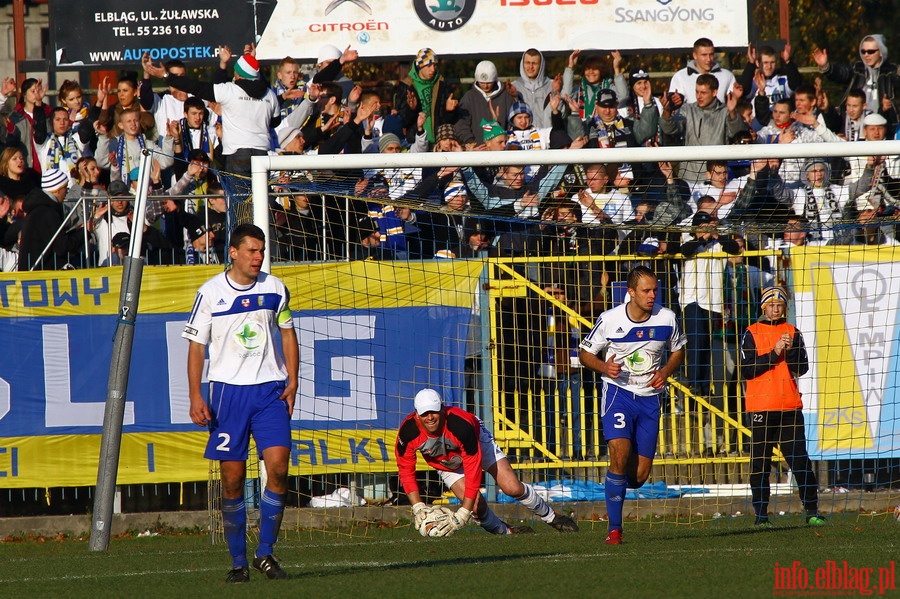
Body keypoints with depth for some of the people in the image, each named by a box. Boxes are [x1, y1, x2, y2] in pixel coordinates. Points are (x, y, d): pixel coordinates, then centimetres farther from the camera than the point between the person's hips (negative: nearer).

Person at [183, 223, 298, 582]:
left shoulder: (274, 289, 6)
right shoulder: (211, 293, -1)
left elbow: (287, 334, 17)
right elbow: (196, 345, 2)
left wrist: (292, 381, 6)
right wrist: (195, 397, -6)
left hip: (270, 389, 1)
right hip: (228, 389, -1)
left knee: (278, 465, -13)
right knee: (232, 478, -1)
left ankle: (266, 553, -1)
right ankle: (238, 561, 9)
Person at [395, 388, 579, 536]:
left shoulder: (460, 425, -42)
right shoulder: (408, 432, -34)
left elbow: (473, 471, -38)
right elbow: (405, 470, -18)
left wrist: (463, 514, -40)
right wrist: (418, 507, -26)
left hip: (478, 441, -3)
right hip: (446, 466, 3)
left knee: (512, 488, -12)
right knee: (476, 505, -18)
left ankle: (553, 518, 13)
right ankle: (506, 532, 10)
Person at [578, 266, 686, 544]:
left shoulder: (666, 318, -2)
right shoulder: (610, 319, -9)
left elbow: (678, 350, 16)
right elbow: (585, 353, 3)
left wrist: (666, 371, -5)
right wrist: (604, 367, -18)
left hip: (649, 396, 3)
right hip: (618, 391, -3)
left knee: (640, 474, -2)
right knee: (620, 451, -23)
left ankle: (617, 484, 37)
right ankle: (614, 528, -15)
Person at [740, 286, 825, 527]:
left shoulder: (792, 332, 10)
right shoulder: (752, 333, 3)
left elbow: (801, 369, 5)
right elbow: (747, 370, -7)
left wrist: (790, 350, -12)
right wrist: (774, 353, -14)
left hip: (790, 406, 2)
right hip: (760, 407, -2)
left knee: (800, 459, -1)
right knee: (760, 463, 0)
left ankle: (812, 511, 2)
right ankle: (761, 515, 5)